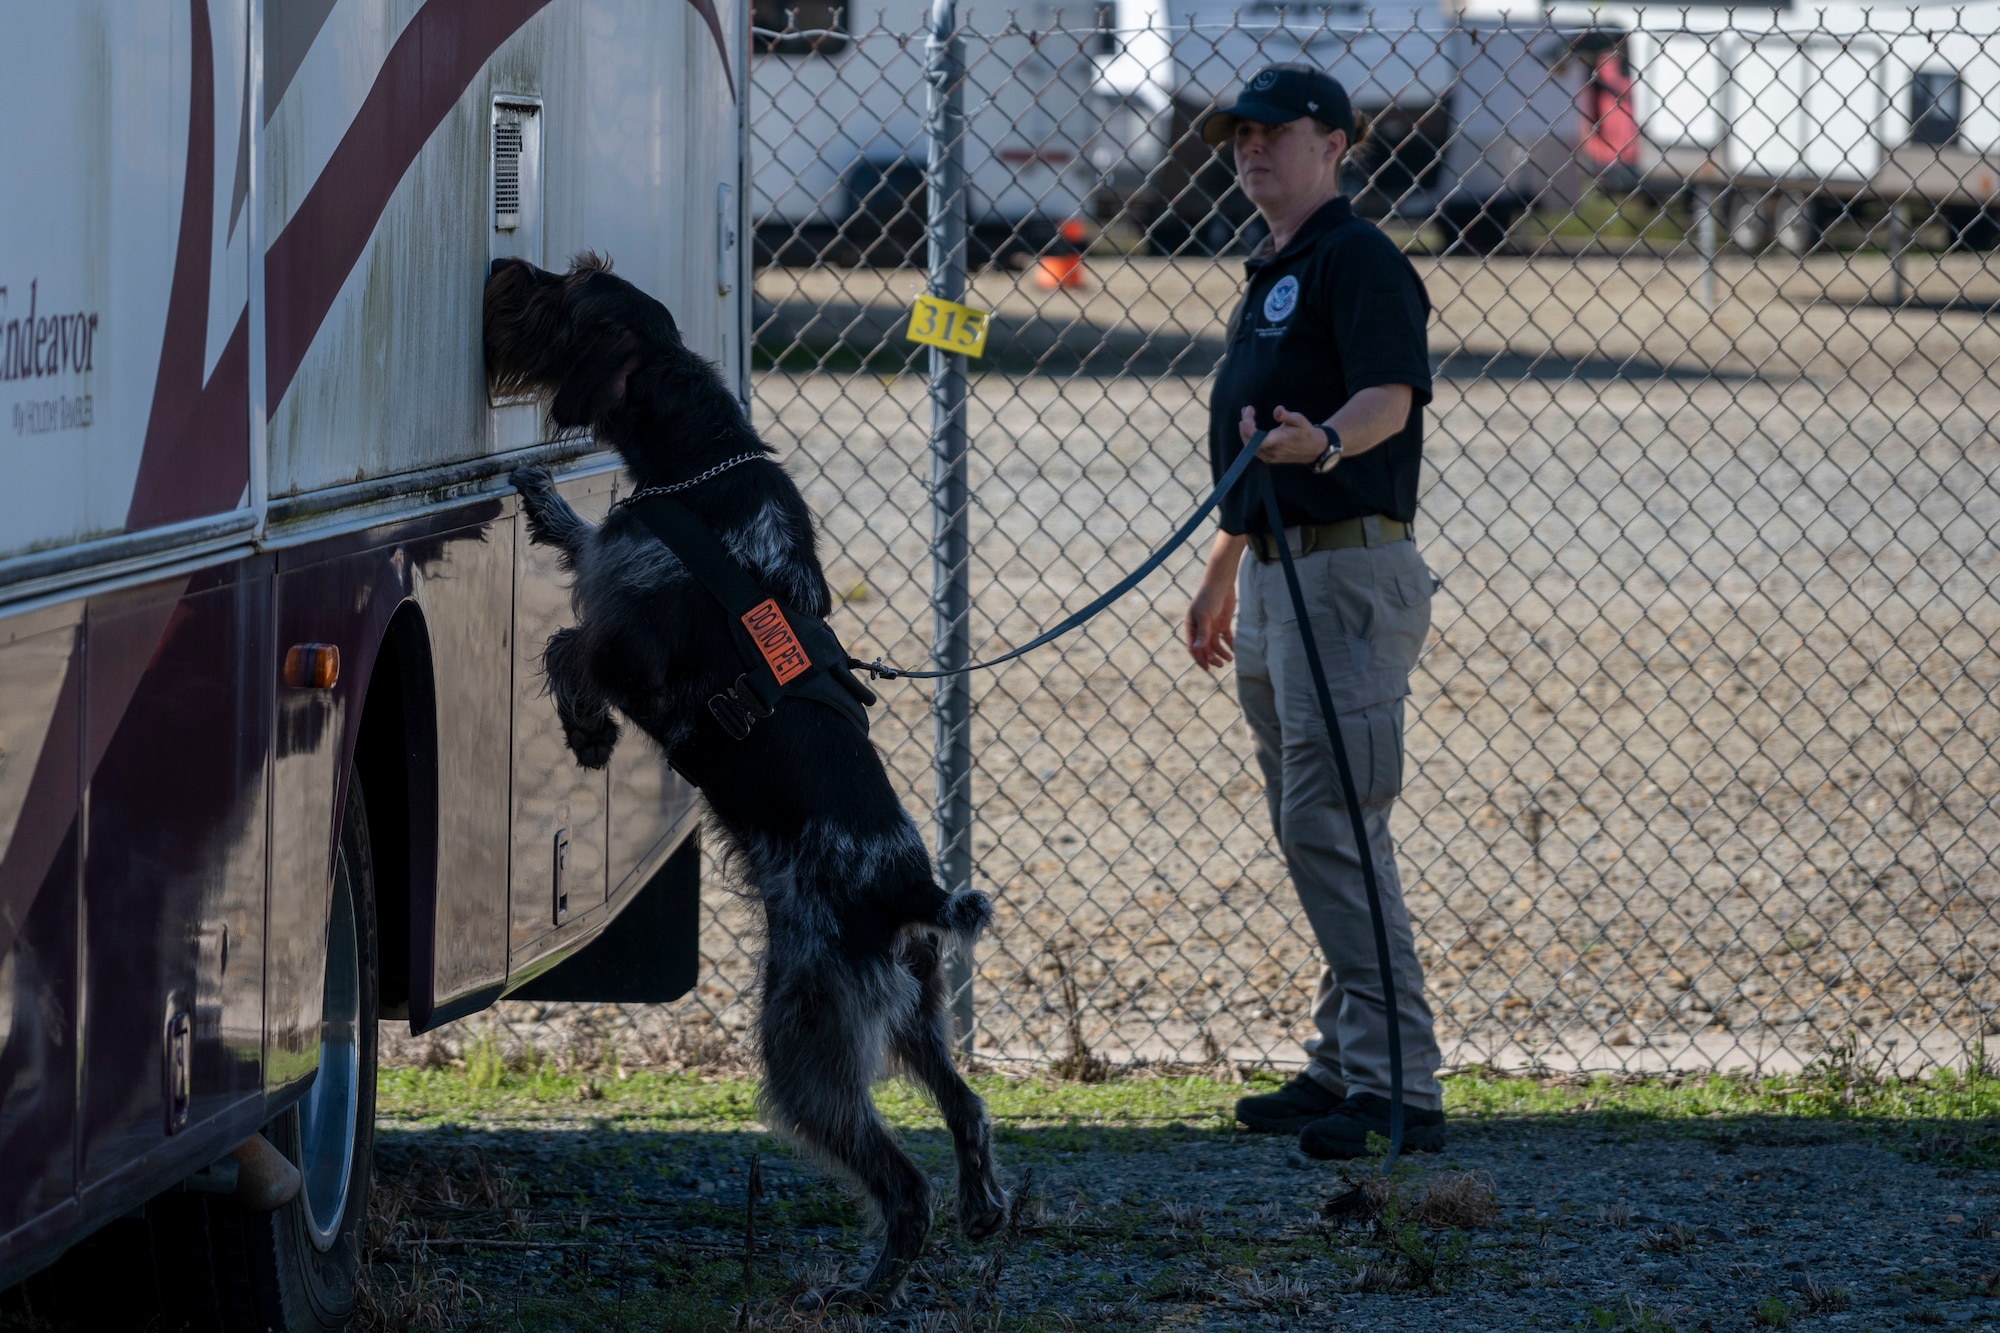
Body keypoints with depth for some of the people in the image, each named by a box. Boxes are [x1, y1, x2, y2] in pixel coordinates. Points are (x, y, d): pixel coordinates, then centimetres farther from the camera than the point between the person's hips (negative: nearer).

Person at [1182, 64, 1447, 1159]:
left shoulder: (1358, 259, -11)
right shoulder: (1268, 275, 20)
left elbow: (1389, 395, -27)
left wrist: (1325, 441, -47)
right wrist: (1222, 572, 30)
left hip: (1348, 571, -10)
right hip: (1275, 577, 10)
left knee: (1332, 824, -15)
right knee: (1304, 830, 14)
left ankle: (1398, 1087, -16)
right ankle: (1343, 1064, 21)